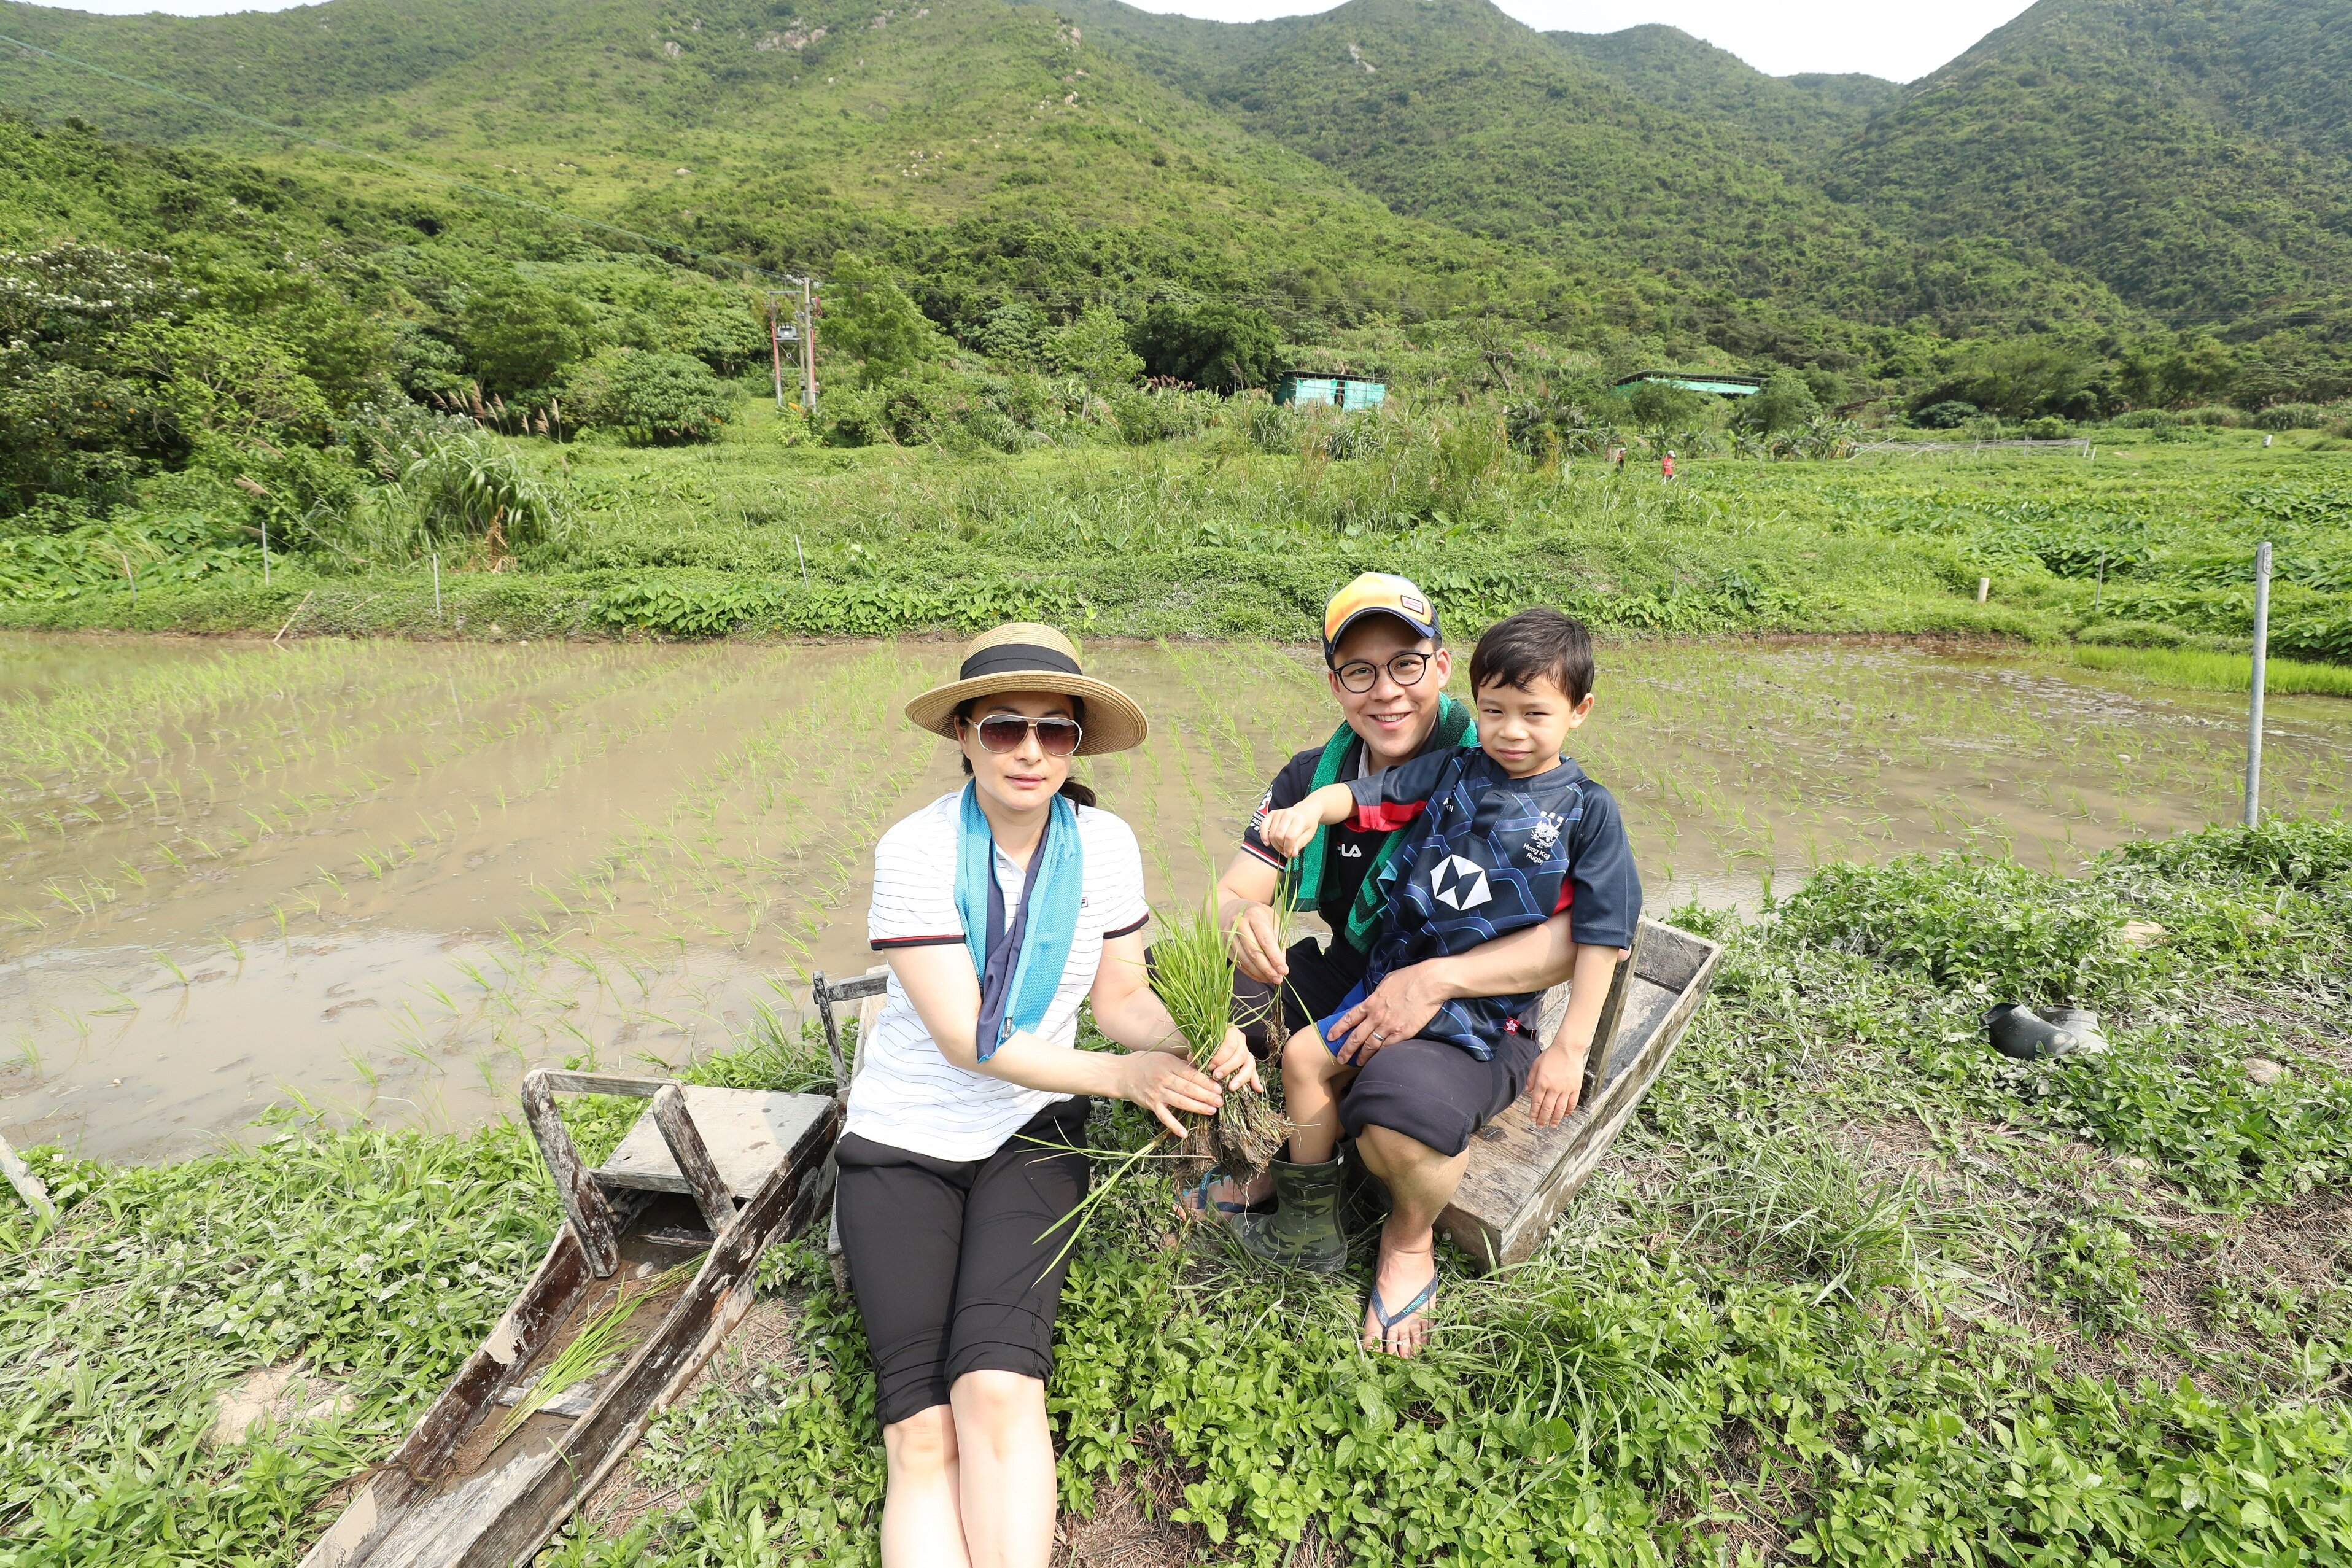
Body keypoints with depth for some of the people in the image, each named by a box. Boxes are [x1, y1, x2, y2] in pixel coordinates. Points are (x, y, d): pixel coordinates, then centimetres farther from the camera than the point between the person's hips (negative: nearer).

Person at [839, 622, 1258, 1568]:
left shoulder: (1102, 844, -5)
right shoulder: (916, 851, -14)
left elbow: (1122, 997, 2)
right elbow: (965, 1039, -18)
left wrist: (1195, 1047, -19)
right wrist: (1117, 1073, -29)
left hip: (1030, 1131, 1)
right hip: (902, 1142, -1)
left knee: (997, 1390, -23)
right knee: (921, 1431, -16)